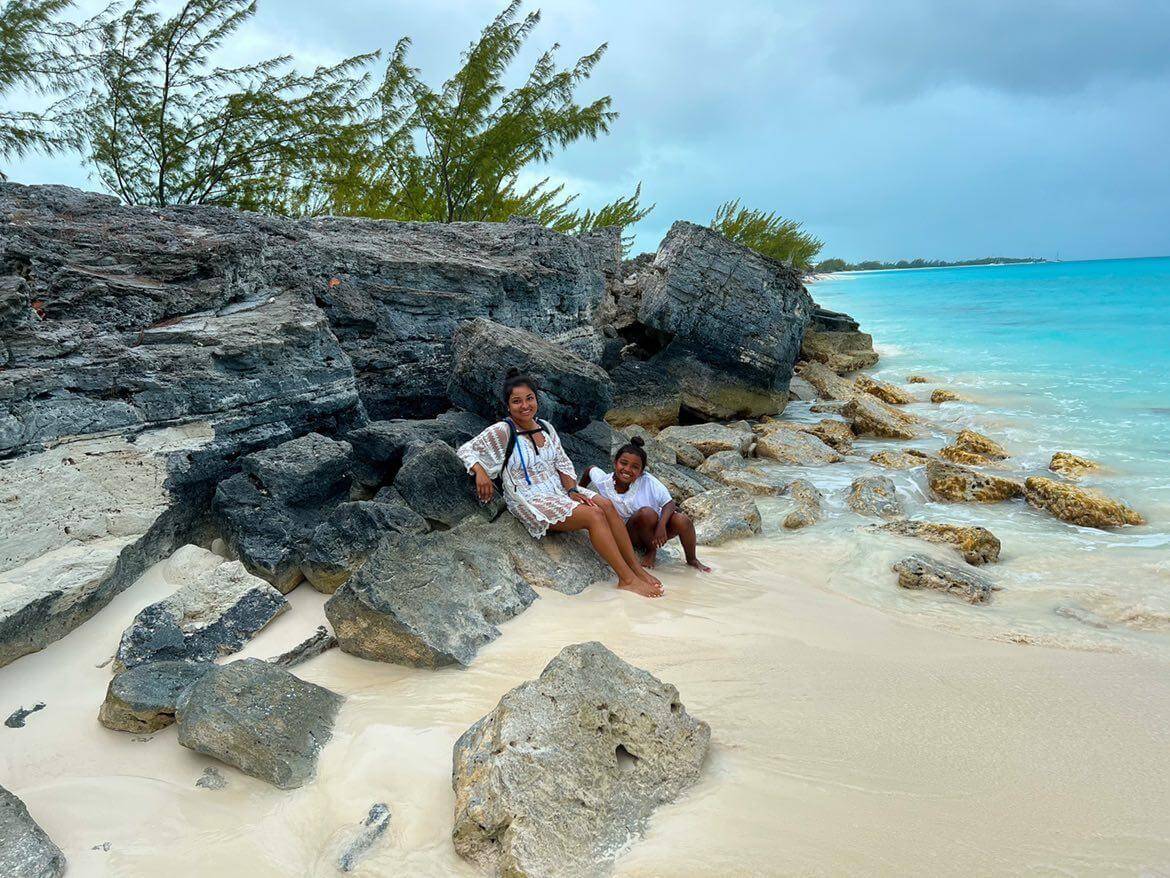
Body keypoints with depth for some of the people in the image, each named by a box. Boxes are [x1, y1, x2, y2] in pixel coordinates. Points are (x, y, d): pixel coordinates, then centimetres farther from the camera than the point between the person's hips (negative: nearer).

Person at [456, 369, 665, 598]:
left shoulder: (545, 428, 9)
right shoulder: (502, 432, -10)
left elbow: (563, 463, 11)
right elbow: (466, 450, -11)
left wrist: (572, 490, -5)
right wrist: (480, 471, -30)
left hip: (558, 490, 7)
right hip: (532, 501, -7)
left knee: (606, 505, -15)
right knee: (594, 515, -24)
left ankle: (637, 569, -9)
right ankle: (627, 579, -18)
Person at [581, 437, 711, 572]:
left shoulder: (648, 482, -20)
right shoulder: (603, 482, -15)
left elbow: (669, 503, -16)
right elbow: (591, 469, 6)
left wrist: (661, 526, -32)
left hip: (655, 529, 1)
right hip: (629, 535, -1)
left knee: (682, 521, -28)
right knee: (646, 512, -34)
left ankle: (692, 560, 2)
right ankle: (651, 551, -7)